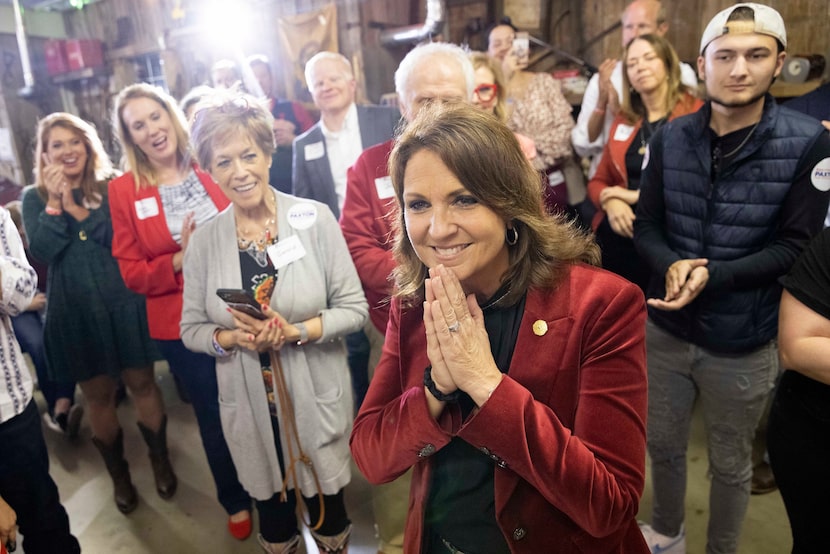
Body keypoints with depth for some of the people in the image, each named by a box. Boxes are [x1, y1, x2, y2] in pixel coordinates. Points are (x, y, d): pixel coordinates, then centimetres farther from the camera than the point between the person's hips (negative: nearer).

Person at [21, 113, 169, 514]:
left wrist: (75, 207, -16)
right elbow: (41, 251, -8)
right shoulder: (34, 198, 4)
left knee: (142, 383, 7)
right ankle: (118, 474, 32)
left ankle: (160, 460, 28)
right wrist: (53, 202, -15)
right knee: (98, 395, 12)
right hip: (76, 311, 1)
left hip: (124, 303, -1)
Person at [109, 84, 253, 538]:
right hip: (181, 325, 0)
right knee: (213, 413, 16)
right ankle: (235, 501, 40)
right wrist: (180, 261, -21)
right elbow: (132, 273, -5)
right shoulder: (124, 191, -4)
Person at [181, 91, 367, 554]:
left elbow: (355, 308, -10)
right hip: (252, 407, 2)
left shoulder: (315, 218, -11)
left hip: (318, 399, -2)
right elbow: (191, 329, 2)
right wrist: (235, 338, -17)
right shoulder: (204, 241, -4)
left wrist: (295, 331, -23)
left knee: (328, 511, 18)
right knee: (272, 514, 22)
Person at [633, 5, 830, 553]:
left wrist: (712, 275, -26)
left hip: (743, 343, -2)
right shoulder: (670, 138, -3)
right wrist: (672, 266, -21)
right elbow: (647, 223, -1)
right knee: (663, 445, 22)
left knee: (731, 465, 19)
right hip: (665, 328, 3)